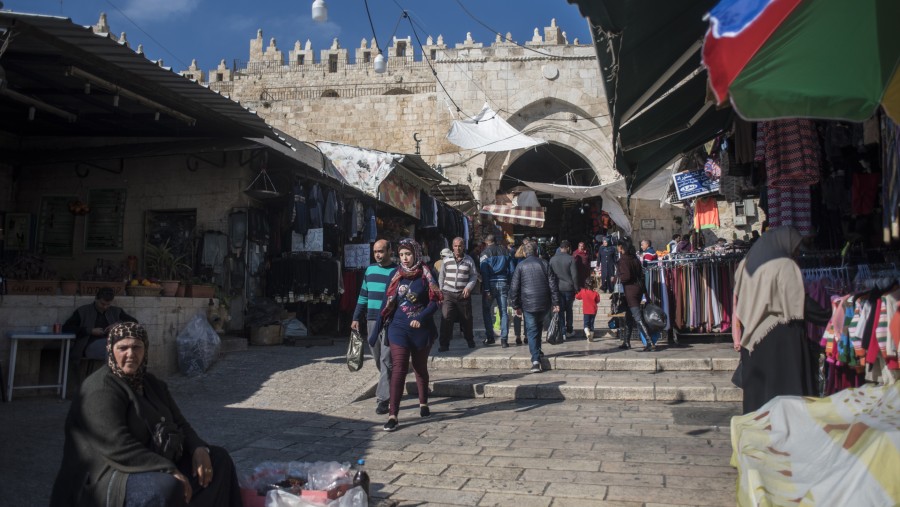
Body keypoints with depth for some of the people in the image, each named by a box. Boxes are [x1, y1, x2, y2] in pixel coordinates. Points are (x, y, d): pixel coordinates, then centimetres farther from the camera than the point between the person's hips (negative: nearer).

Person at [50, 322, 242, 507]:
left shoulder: (152, 384, 12)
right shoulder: (101, 388, -17)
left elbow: (179, 424, 13)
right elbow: (118, 447, -27)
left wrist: (198, 449, -9)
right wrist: (170, 470, -28)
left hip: (153, 469, 10)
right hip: (109, 476, -9)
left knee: (218, 458, 7)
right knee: (167, 487, -38)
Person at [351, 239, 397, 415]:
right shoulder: (370, 270, 13)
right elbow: (363, 296, 19)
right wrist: (356, 318, 15)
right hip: (371, 321, 6)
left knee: (386, 360, -8)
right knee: (378, 360, 13)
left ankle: (383, 398, -6)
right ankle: (388, 389, 30)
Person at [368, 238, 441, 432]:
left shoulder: (426, 274, -3)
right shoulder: (395, 274, 2)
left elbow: (435, 301, -5)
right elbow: (388, 303, 5)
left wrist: (421, 318, -19)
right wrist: (377, 328, 3)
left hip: (422, 329, 0)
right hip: (399, 328, 0)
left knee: (420, 368, 16)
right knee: (399, 369, -9)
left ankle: (423, 404, 37)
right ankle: (392, 415, -12)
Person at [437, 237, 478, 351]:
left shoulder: (469, 260, 3)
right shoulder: (447, 260, 5)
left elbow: (474, 275, 5)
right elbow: (441, 277, 12)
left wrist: (468, 287, -9)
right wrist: (441, 291, 6)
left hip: (463, 294, 0)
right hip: (448, 294, 0)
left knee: (466, 318, 10)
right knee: (446, 318, -11)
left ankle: (470, 340, 31)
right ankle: (444, 344, -7)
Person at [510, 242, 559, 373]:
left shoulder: (520, 266, 1)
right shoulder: (544, 264, 5)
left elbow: (514, 287, 0)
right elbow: (553, 284, 2)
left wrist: (516, 306, 6)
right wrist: (555, 302, 5)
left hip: (528, 304, -2)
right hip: (544, 303, 2)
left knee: (532, 331, -1)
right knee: (539, 326, 25)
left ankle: (536, 360, -11)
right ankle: (537, 350, 30)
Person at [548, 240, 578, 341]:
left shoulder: (552, 259, 1)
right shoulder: (570, 259, -7)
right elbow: (574, 275, -8)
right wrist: (576, 288, 0)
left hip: (557, 288, 1)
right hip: (568, 287, -1)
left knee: (560, 310, 3)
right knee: (569, 309, 14)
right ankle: (569, 331, 22)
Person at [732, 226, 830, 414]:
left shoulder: (746, 264, 9)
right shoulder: (785, 266, -12)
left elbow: (737, 303, 10)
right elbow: (800, 304, -15)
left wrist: (738, 336, 14)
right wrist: (828, 317, -2)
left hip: (752, 340, 7)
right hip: (780, 341, -7)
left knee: (756, 387, 12)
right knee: (786, 386, 1)